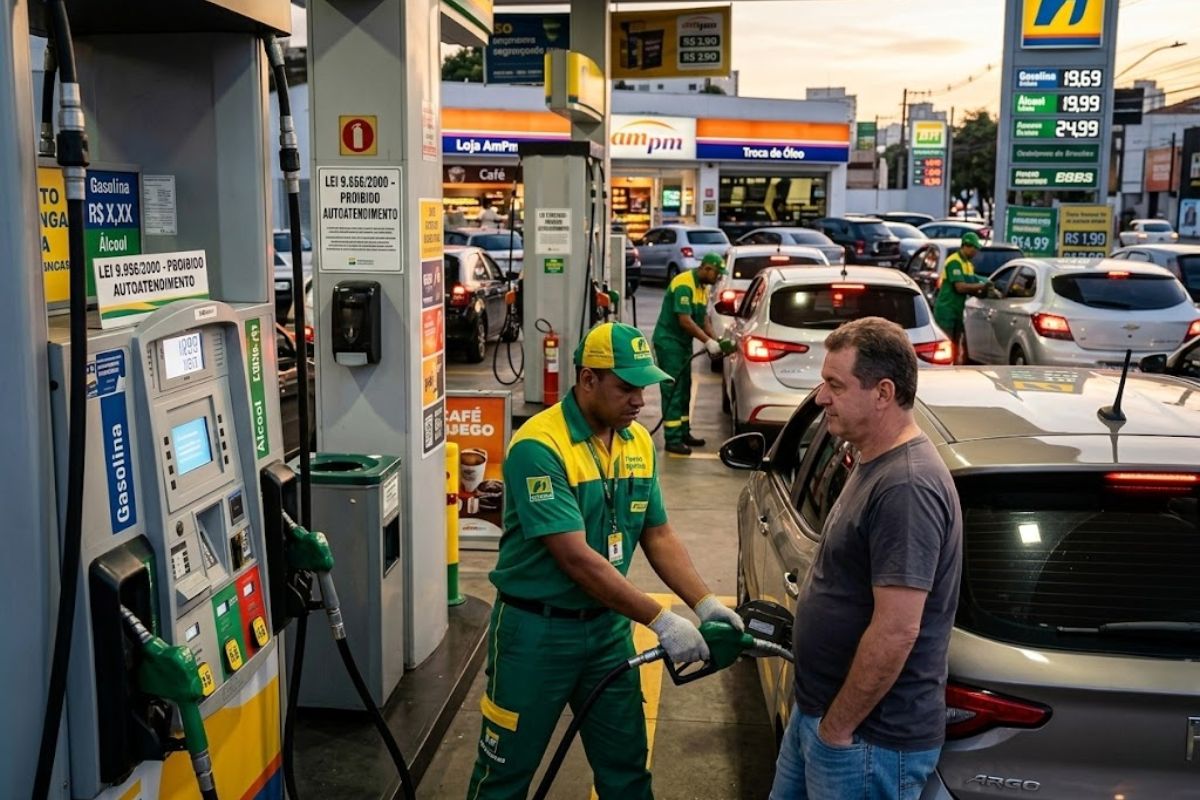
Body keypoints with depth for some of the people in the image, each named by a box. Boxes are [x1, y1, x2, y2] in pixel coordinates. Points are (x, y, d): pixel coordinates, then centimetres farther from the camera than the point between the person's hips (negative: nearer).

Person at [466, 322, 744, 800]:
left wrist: (705, 604, -9)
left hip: (608, 626, 6)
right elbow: (576, 558, -26)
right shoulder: (539, 446, -22)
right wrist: (661, 621, -25)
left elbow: (658, 535, 6)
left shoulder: (639, 442, 1)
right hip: (536, 631, -6)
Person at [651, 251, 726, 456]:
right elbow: (684, 320, -26)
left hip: (684, 343, 10)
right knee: (673, 391, -9)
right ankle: (672, 440, -7)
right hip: (669, 342, -10)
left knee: (684, 391, 15)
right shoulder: (684, 285, -20)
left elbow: (703, 317, 11)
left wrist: (715, 341, -3)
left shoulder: (702, 287, 10)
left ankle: (684, 433, 24)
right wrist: (708, 341, -26)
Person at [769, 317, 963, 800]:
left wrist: (837, 729, -18)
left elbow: (895, 632, -28)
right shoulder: (876, 462, 7)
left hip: (871, 739, -9)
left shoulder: (905, 486, -25)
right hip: (819, 710, 9)